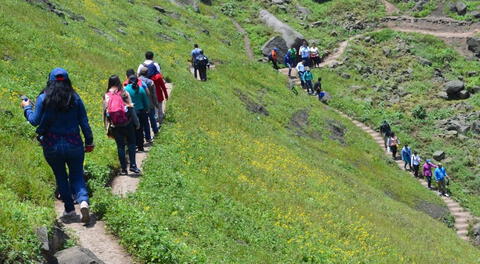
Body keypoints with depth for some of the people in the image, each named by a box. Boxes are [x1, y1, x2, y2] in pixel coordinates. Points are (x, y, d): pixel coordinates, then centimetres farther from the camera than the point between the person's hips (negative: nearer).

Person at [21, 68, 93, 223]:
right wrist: (89, 142, 8)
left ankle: (69, 209, 17)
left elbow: (35, 121, -2)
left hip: (52, 146, 0)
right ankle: (83, 200, -20)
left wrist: (27, 108, 16)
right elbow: (84, 122, 0)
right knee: (77, 176, 7)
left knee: (61, 177, 15)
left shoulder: (43, 98, -5)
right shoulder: (75, 98, -1)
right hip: (74, 145, 0)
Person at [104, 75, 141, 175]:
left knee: (120, 146, 7)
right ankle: (133, 165, -1)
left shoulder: (106, 96, 2)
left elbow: (105, 112, 4)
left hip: (115, 126, 2)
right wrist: (136, 122, 2)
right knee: (131, 143, 9)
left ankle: (124, 168, 8)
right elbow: (131, 109, -3)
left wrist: (107, 126, 10)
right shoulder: (124, 93, -2)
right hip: (127, 124, -2)